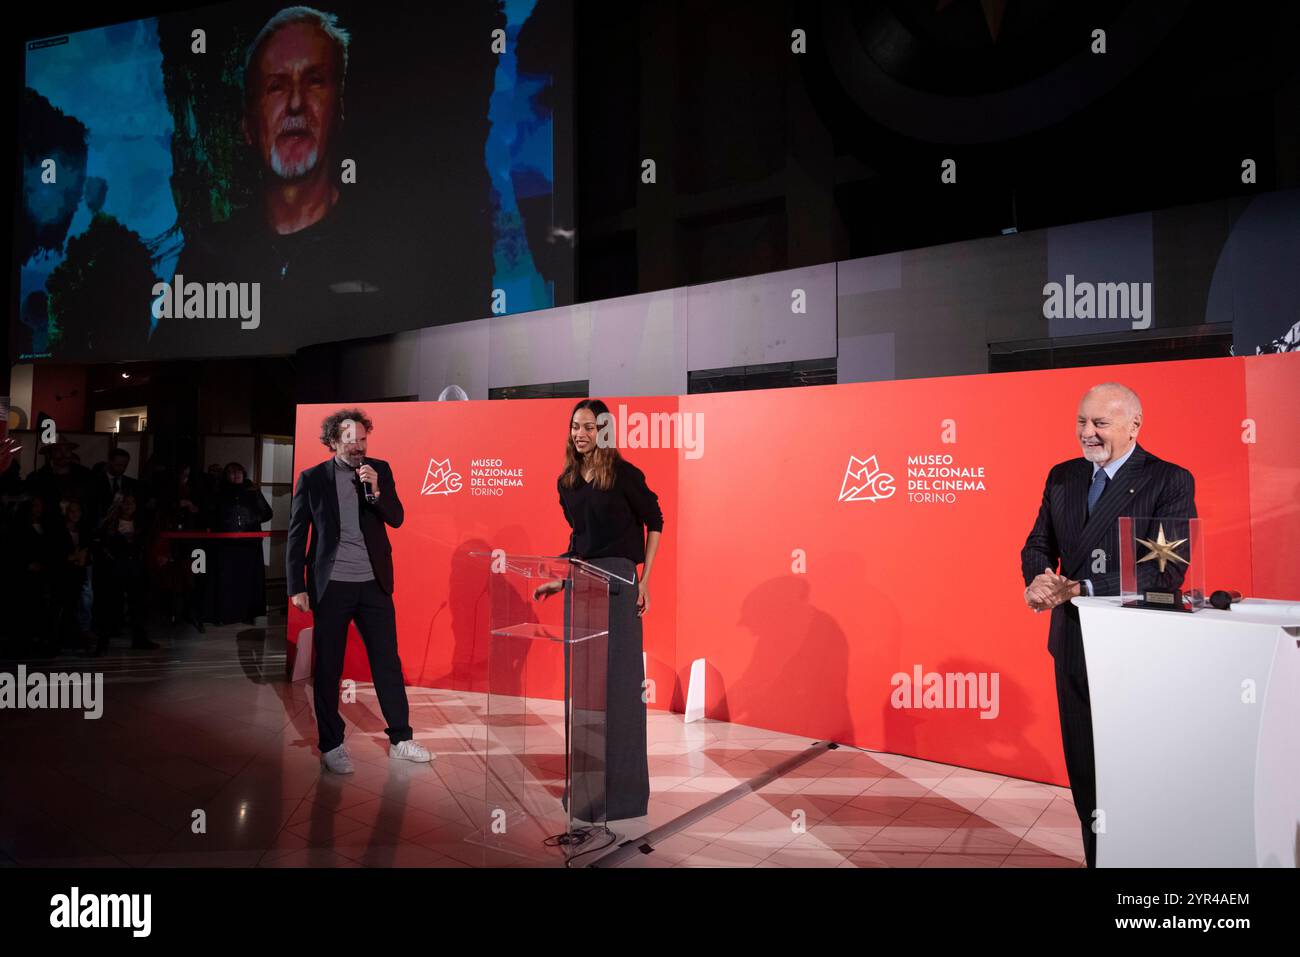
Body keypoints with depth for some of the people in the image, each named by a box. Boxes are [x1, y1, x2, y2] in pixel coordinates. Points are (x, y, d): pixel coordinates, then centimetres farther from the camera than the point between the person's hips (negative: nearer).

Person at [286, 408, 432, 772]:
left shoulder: (379, 470, 5)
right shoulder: (312, 478, -1)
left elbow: (396, 519, 0)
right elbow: (296, 535, 1)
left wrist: (375, 490, -17)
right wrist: (296, 587, -3)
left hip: (374, 583, 2)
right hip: (331, 585, -2)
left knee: (388, 660, 7)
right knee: (328, 669, 6)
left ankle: (401, 739, 17)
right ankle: (331, 745, 20)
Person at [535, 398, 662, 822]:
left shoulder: (623, 474, -7)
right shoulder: (567, 482, 10)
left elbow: (654, 523, -2)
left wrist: (645, 580, -7)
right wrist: (560, 580, 12)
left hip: (617, 581, -6)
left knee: (617, 682, -1)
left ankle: (622, 789, 10)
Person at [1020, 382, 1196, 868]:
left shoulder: (1170, 481, -11)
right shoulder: (1062, 476, 7)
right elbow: (1038, 544, 7)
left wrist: (1080, 589, -26)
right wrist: (1038, 581, -16)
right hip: (1072, 641, 6)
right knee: (1083, 763, 16)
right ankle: (1097, 854, 32)